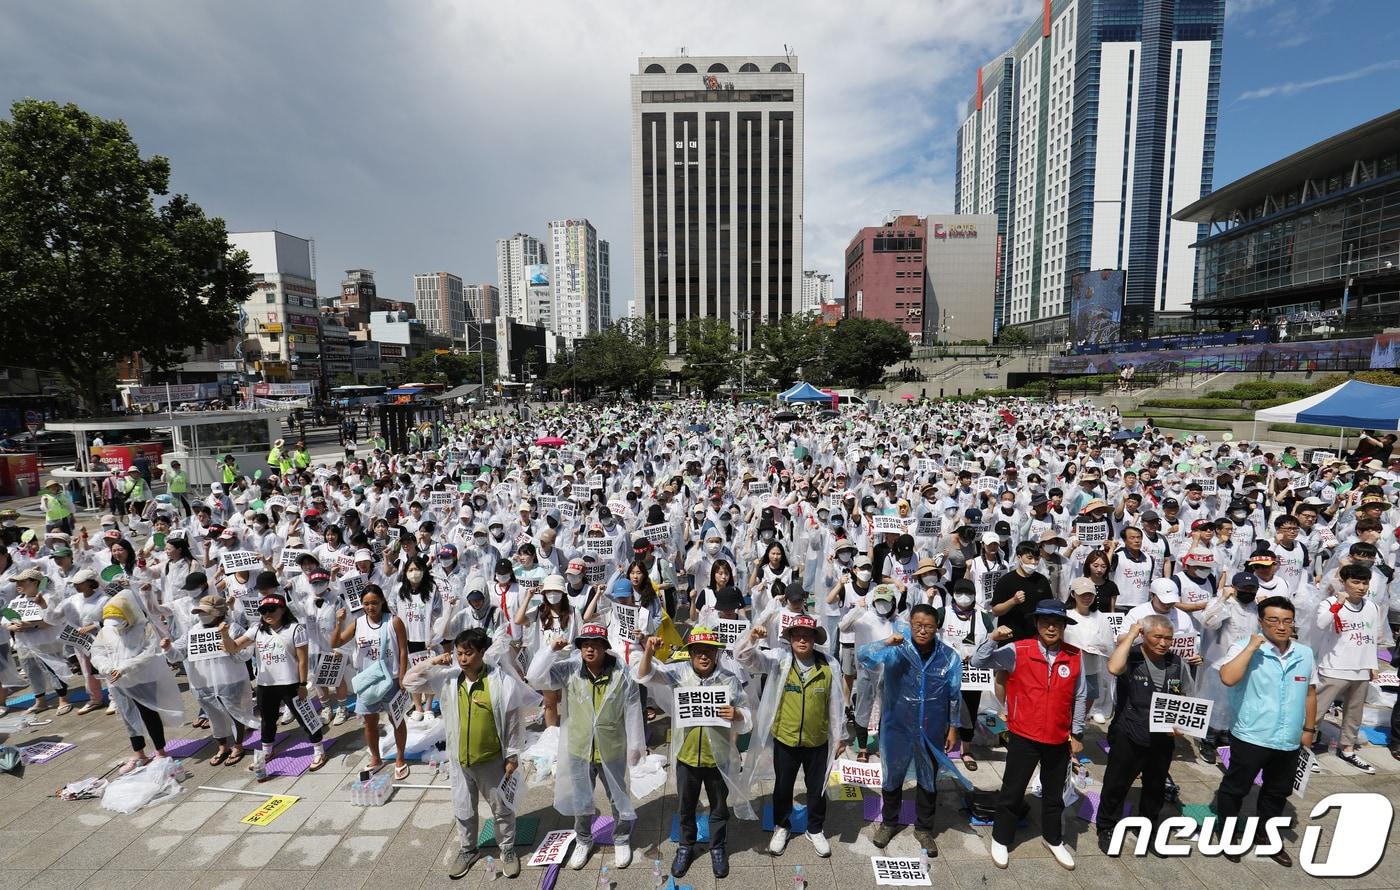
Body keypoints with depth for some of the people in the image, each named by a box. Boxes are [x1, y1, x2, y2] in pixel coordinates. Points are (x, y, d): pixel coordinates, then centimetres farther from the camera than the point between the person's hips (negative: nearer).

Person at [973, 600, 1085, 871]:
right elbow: (978, 662, -16)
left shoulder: (1074, 657, -5)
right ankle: (1000, 839, 30)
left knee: (1054, 794, 22)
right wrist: (993, 638, -32)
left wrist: (1077, 734, 9)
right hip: (1023, 737, -3)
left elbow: (1079, 697, 5)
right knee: (1012, 791, 11)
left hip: (1059, 739, 3)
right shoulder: (1018, 651, -14)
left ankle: (1053, 839, 45)